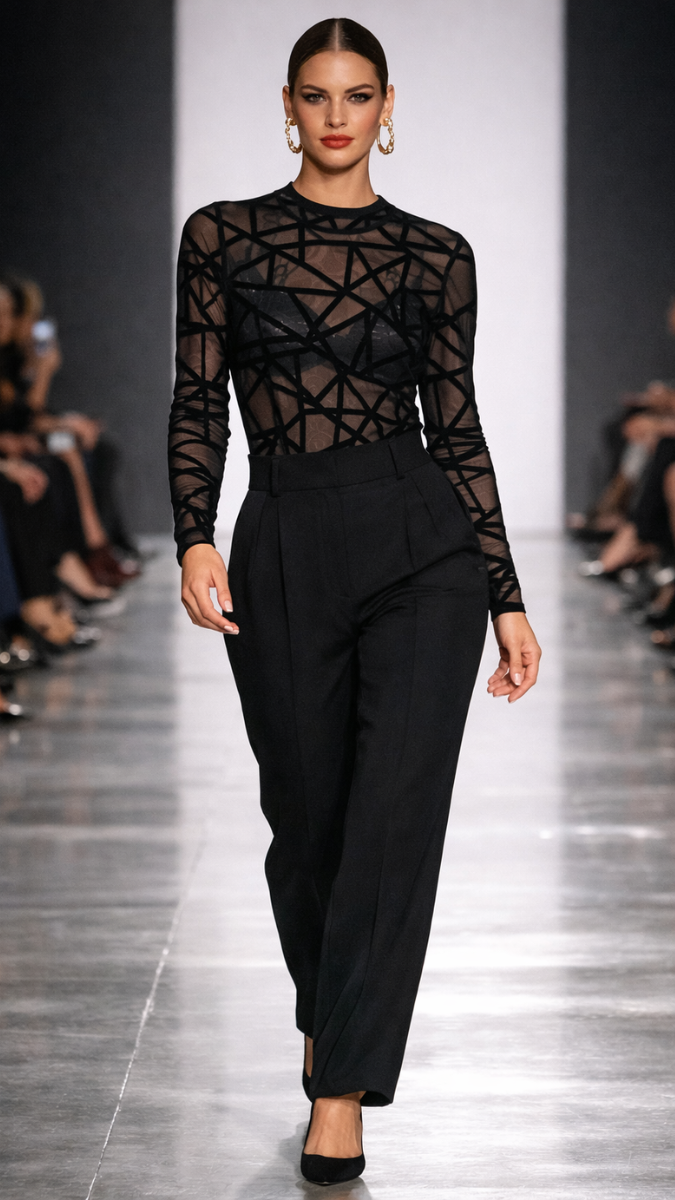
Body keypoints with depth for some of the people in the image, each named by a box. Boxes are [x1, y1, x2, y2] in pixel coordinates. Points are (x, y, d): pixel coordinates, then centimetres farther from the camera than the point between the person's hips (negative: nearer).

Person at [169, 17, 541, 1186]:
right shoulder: (222, 236, 5)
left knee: (394, 814, -9)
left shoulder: (434, 254, 5)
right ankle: (327, 1013, 40)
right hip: (284, 552, 1)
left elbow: (458, 428, 7)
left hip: (422, 543, 0)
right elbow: (198, 404, 3)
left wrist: (510, 600, 5)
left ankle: (342, 1093, -4)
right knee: (308, 815, 11)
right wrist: (196, 539, -13)